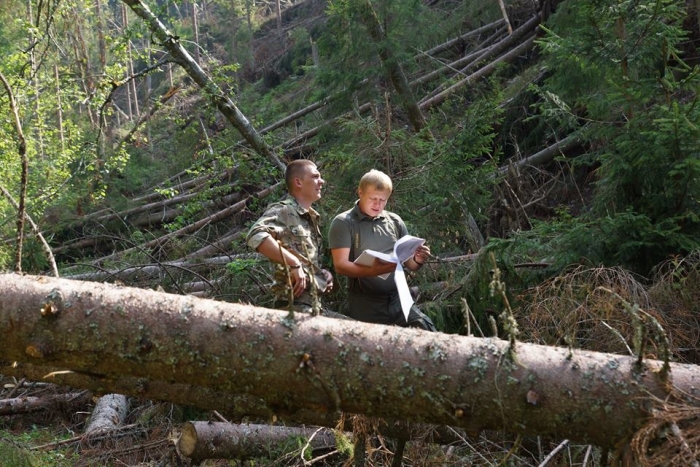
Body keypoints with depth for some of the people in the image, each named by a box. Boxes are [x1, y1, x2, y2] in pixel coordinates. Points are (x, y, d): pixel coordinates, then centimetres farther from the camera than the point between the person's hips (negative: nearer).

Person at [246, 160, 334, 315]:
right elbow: (256, 236, -29)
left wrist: (322, 274, 8)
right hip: (295, 304, -9)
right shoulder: (283, 210, -9)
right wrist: (294, 264, -27)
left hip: (313, 304, 10)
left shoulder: (311, 218, 19)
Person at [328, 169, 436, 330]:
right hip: (365, 305, -3)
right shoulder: (343, 223, -2)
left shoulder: (395, 221, 12)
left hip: (399, 301, 4)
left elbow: (409, 264, 15)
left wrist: (418, 260, -10)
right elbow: (340, 266, -11)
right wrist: (372, 271, -28)